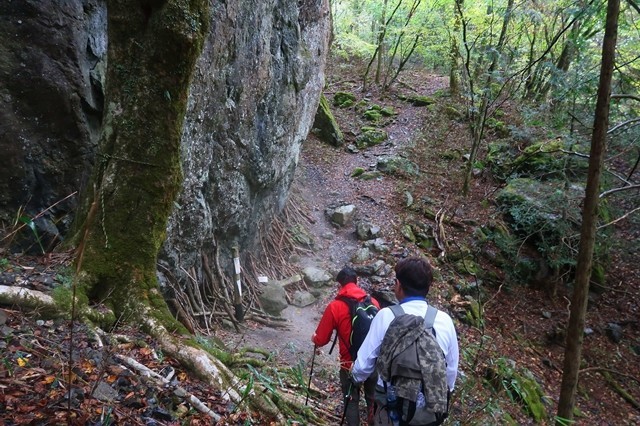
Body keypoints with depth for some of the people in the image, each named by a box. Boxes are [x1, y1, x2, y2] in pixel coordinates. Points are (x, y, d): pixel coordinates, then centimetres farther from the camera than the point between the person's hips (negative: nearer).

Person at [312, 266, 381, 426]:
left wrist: (314, 338, 16)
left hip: (350, 364, -3)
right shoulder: (373, 302, -4)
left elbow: (321, 340, -7)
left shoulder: (335, 307, -14)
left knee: (351, 401, 16)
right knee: (373, 398, 22)